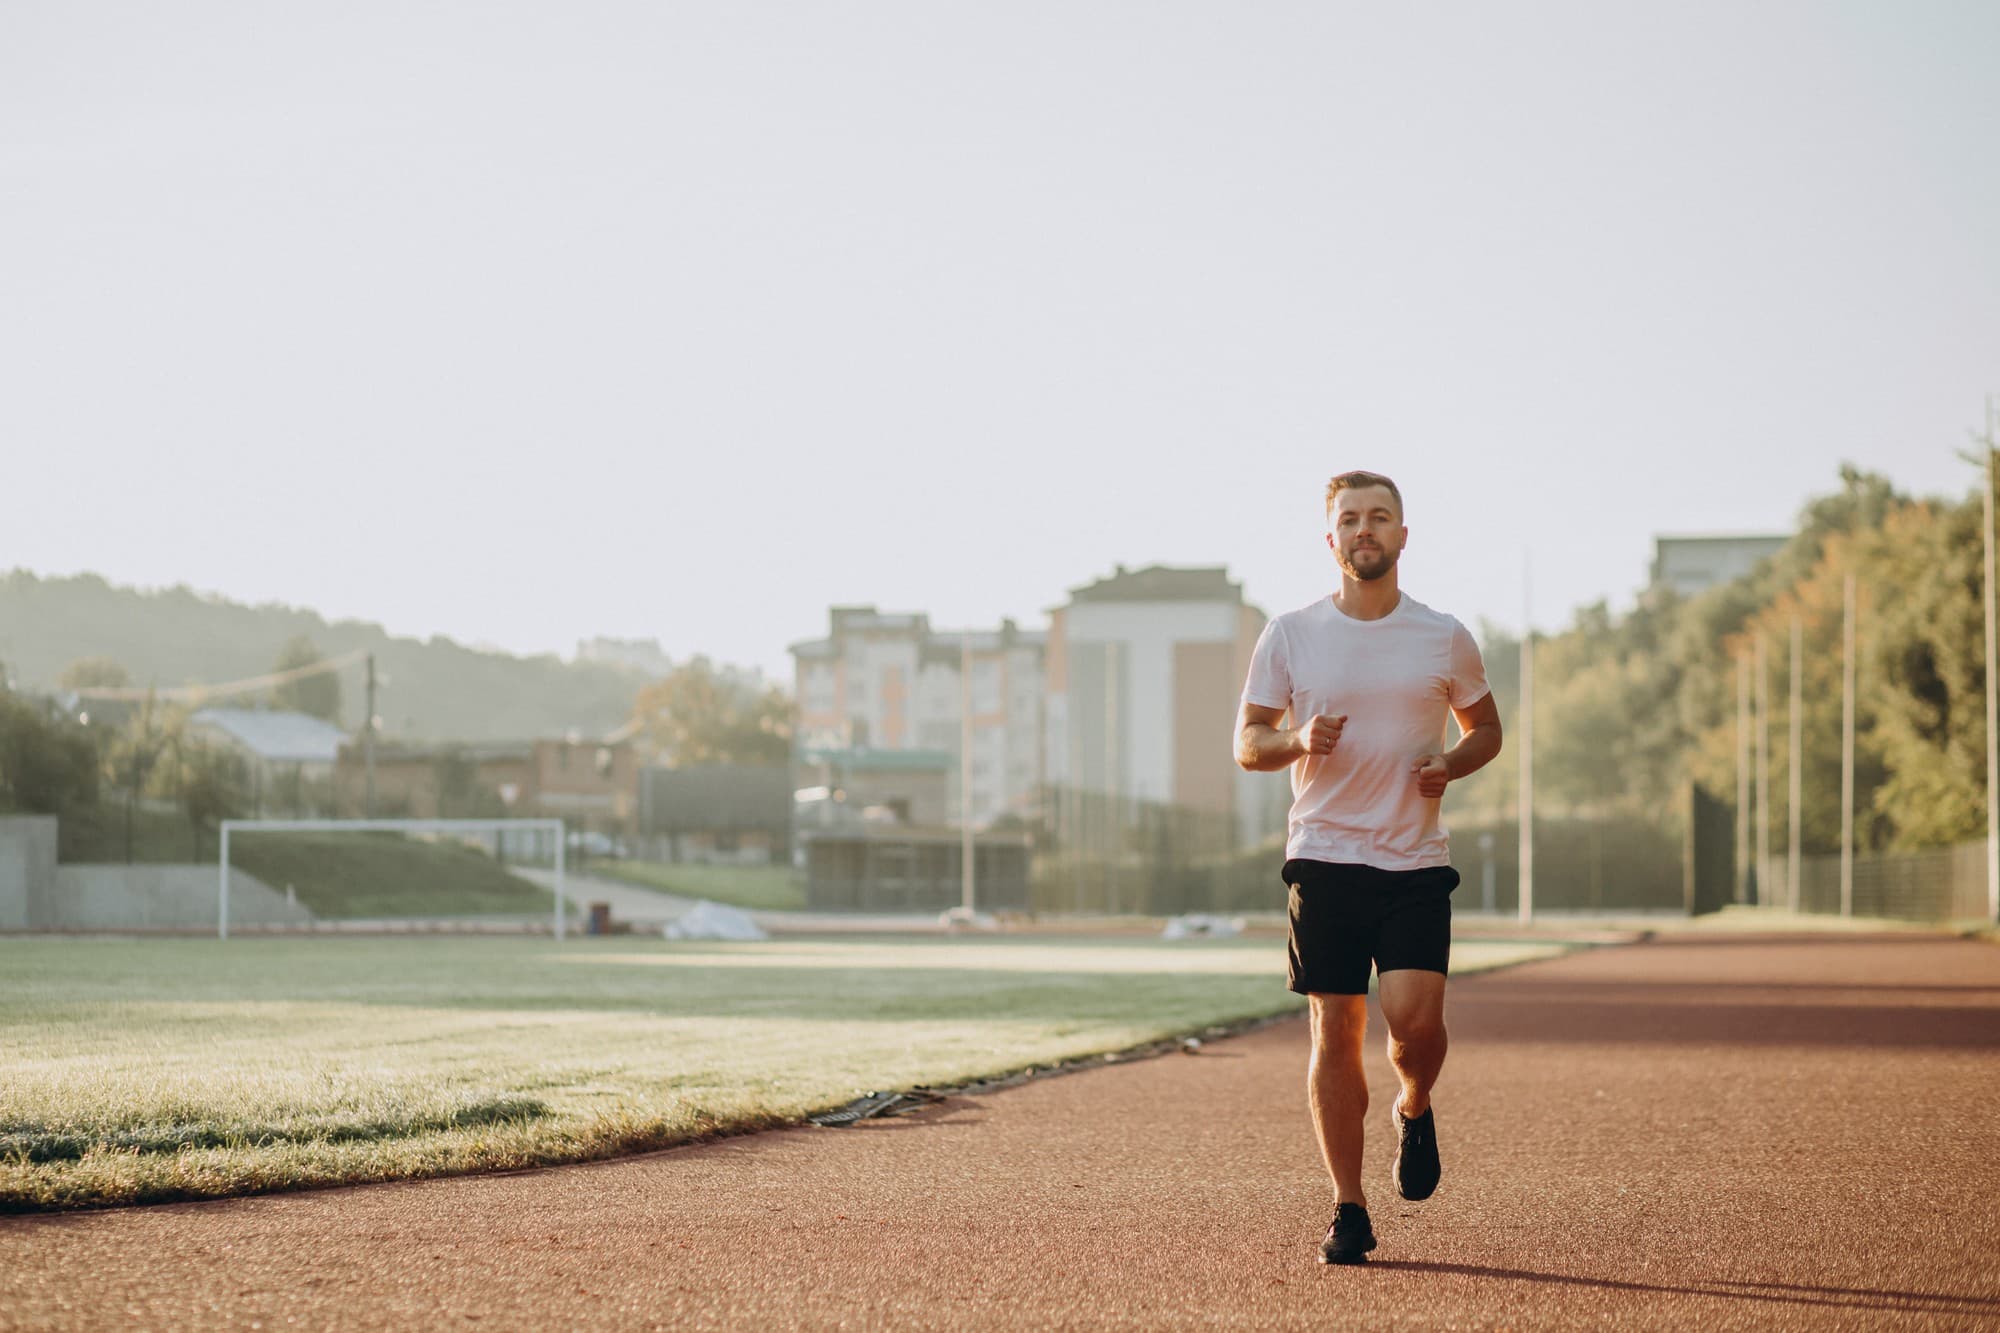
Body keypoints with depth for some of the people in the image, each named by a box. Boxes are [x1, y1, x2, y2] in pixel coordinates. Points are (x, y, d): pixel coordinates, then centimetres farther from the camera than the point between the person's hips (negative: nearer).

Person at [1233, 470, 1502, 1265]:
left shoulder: (1444, 638, 5)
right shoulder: (1290, 636, 3)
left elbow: (1485, 728, 17)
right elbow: (1247, 742, 7)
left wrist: (1452, 764, -5)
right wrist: (1297, 742, -15)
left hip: (1415, 862, 0)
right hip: (1324, 857, 0)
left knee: (1414, 1016, -16)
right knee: (1335, 1031, -1)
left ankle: (1414, 1110, 19)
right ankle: (1348, 1211, 9)